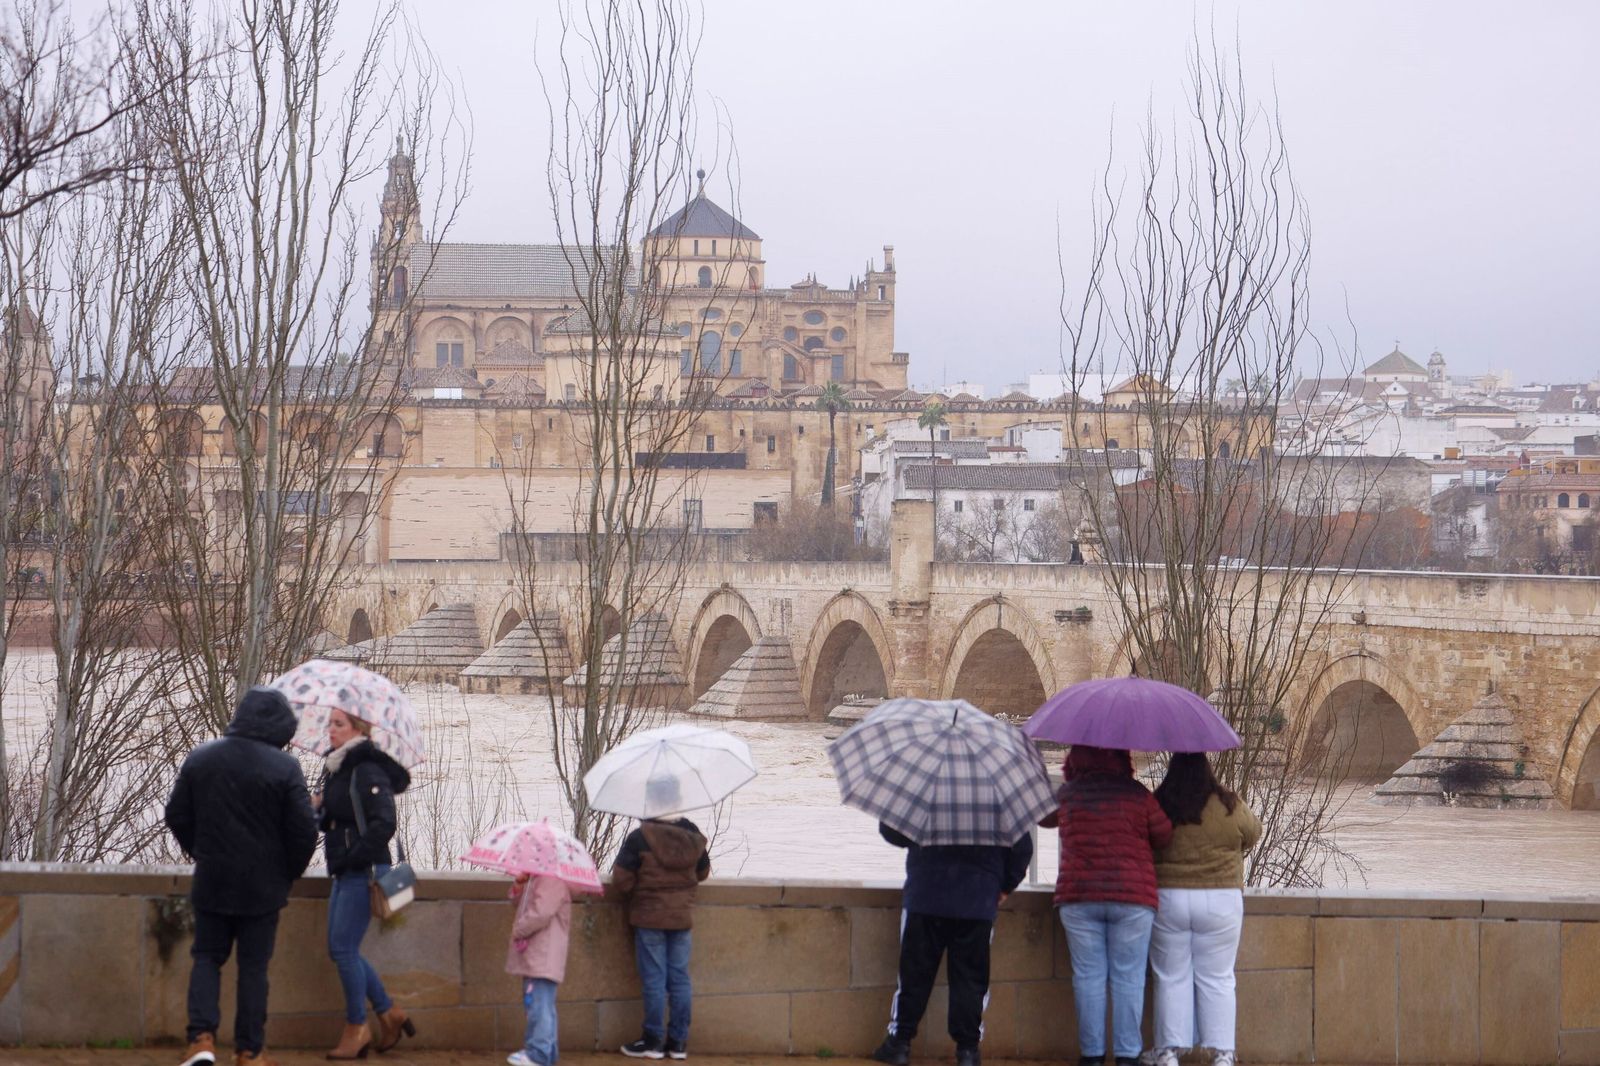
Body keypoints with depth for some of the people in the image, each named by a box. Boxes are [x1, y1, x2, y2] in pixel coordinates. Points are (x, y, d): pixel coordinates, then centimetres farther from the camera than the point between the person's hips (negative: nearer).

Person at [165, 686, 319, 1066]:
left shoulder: (200, 758, 0)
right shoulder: (284, 767, -12)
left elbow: (176, 816, 6)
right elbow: (304, 831, -11)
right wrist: (287, 874, 6)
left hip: (210, 881, 2)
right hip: (262, 887, -2)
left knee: (207, 957, 12)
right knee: (254, 966, 7)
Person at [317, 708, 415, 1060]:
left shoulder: (368, 771, -15)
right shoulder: (337, 770, 14)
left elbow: (384, 823, -23)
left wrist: (354, 856, -21)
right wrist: (318, 809, -1)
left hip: (363, 872, -10)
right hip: (344, 873, 10)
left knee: (344, 948, -7)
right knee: (340, 949, 11)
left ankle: (356, 1029, 4)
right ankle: (389, 1014, 21)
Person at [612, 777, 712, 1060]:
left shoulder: (640, 837, -17)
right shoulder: (693, 836, -2)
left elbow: (621, 880, -13)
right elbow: (703, 872, 12)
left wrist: (633, 894, 8)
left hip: (649, 917, -4)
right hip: (682, 917, 4)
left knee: (654, 980, 2)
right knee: (679, 978, 9)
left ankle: (653, 1041, 6)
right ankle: (678, 1042, 12)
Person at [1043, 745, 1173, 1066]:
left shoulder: (1067, 795, 4)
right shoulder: (1137, 794, -2)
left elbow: (1044, 819, 24)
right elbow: (1165, 837, 4)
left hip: (1078, 898, 1)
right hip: (1132, 898, -1)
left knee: (1088, 976, 5)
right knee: (1128, 978, 3)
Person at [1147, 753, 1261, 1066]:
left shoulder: (1155, 806, -6)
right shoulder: (1230, 806, -6)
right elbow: (1253, 834, 12)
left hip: (1167, 900, 0)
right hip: (1220, 902, 0)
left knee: (1171, 978, 9)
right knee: (1217, 979, 8)